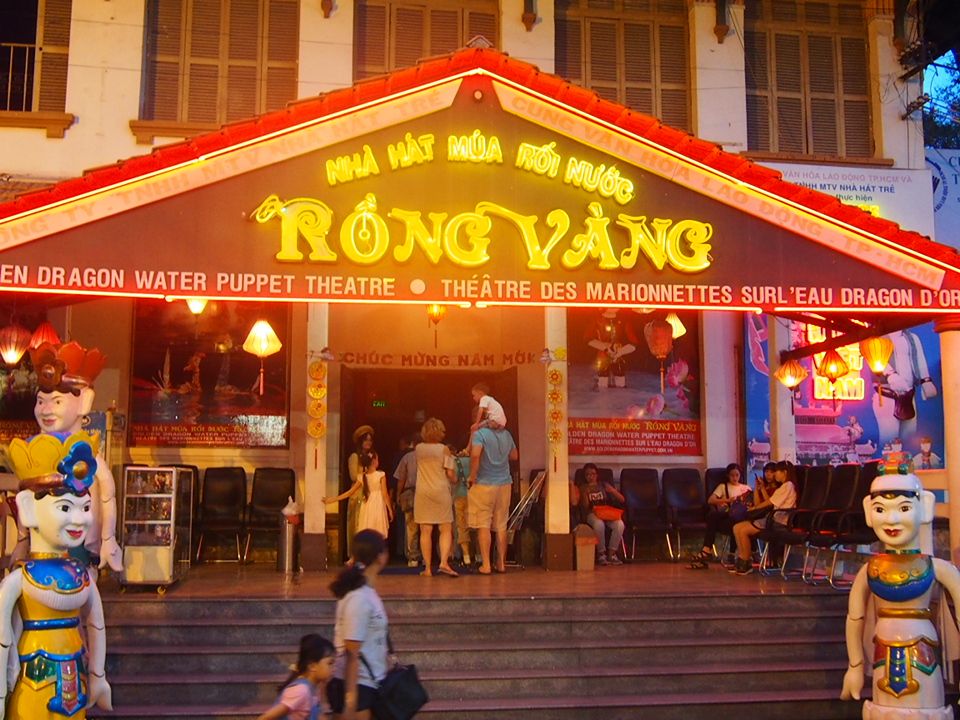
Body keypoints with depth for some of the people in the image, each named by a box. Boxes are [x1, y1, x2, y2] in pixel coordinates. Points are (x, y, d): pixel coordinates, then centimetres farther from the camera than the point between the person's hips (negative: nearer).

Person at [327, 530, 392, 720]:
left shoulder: (367, 592, 6)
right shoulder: (359, 599, -22)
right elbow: (352, 653, -21)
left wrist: (385, 659, 26)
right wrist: (351, 699, -20)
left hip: (367, 683, 9)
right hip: (354, 685, -9)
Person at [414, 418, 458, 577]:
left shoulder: (418, 448, 5)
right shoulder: (444, 449, -4)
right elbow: (450, 474, -7)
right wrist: (455, 480, 15)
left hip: (423, 493, 2)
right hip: (441, 492, -2)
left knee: (425, 531, 3)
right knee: (446, 529, 4)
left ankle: (428, 567, 2)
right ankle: (444, 562, -12)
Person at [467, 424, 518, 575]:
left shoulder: (479, 434, -11)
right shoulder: (506, 434, 5)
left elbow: (475, 454, -26)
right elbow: (514, 456, 17)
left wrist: (472, 476, -16)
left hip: (484, 483, -5)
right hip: (504, 484, 5)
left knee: (483, 525, 1)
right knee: (501, 526, 11)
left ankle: (486, 565, -1)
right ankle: (501, 563, 16)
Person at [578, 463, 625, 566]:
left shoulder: (604, 485, 15)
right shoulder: (583, 488, 12)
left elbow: (622, 500, 9)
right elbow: (585, 507, 1)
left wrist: (613, 491, -10)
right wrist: (585, 494, -12)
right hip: (592, 513, -2)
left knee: (620, 525, -32)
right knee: (599, 524, -40)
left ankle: (611, 553, -19)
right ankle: (601, 553, -24)